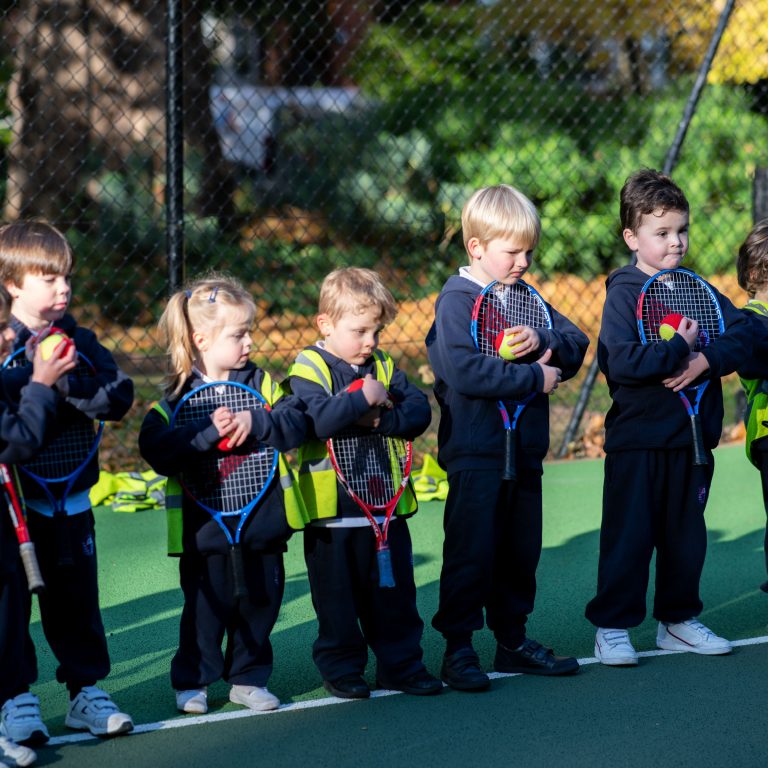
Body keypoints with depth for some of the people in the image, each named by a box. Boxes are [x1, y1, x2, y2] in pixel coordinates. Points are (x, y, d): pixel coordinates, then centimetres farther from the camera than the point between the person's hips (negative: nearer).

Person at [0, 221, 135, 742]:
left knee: (76, 598, 11)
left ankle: (86, 690, 21)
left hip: (71, 497, 4)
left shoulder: (80, 342, 5)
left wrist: (70, 385, -20)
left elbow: (119, 397, -6)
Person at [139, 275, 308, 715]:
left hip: (262, 520, 3)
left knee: (261, 601, 11)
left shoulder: (261, 384, 2)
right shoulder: (177, 396, -7)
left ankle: (249, 677, 26)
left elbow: (297, 424, -9)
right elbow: (157, 451, -19)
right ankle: (192, 681, 19)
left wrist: (255, 422, -25)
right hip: (206, 526, -3)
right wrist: (207, 431, -29)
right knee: (208, 605, 3)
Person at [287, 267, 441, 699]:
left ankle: (401, 663, 21)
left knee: (395, 591, 11)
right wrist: (363, 399, -25)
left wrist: (382, 418, -19)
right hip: (331, 509, -5)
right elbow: (315, 420, -26)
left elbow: (419, 411, -2)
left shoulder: (384, 368, 8)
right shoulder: (309, 370, -9)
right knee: (337, 595, 6)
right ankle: (341, 667, 18)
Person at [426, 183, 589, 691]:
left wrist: (546, 342, -12)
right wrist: (534, 377, -18)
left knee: (521, 550, 14)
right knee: (471, 551, -5)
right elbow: (465, 370, -24)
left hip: (525, 449, 7)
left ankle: (513, 640, 25)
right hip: (475, 453, -7)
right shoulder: (457, 300, -10)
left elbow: (576, 344, 11)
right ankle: (458, 648, 2)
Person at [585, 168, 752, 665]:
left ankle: (679, 619, 25)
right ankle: (612, 628, 6)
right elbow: (621, 362, -21)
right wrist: (679, 349, -19)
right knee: (628, 536, -1)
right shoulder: (624, 293, -8)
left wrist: (706, 360, -19)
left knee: (686, 534, 13)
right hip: (638, 437, -5)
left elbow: (742, 334, -3)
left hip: (692, 436, 5)